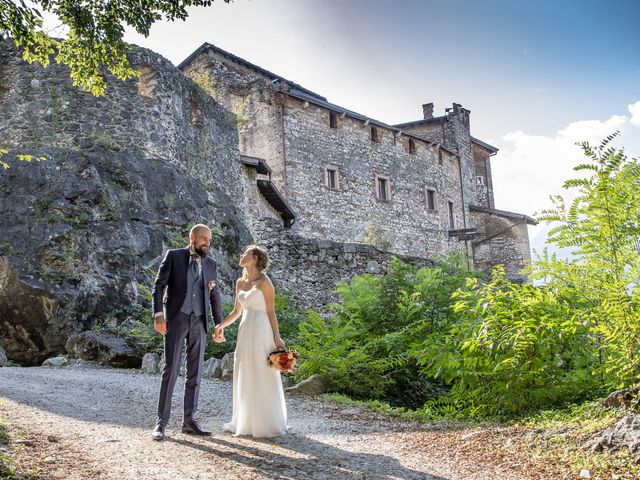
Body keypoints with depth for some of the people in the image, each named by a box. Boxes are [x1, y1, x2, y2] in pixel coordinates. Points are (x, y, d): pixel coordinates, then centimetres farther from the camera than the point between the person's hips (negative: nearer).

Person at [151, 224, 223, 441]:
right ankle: (161, 421, 1)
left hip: (199, 322, 4)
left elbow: (215, 296, 14)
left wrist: (219, 324, 7)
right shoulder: (173, 256, 2)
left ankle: (189, 421, 12)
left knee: (195, 372, 5)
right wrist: (158, 314, -16)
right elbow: (158, 285, -3)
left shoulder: (211, 264, 13)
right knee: (170, 369, -6)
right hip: (176, 318, -4)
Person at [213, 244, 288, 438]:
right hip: (245, 331, 7)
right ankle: (246, 422, 23)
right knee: (244, 376, 11)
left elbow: (271, 311, -8)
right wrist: (221, 325, 8)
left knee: (262, 377, -1)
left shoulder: (264, 282, -8)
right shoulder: (240, 282, 12)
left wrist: (277, 338, -10)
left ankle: (267, 423, 11)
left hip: (261, 331, -7)